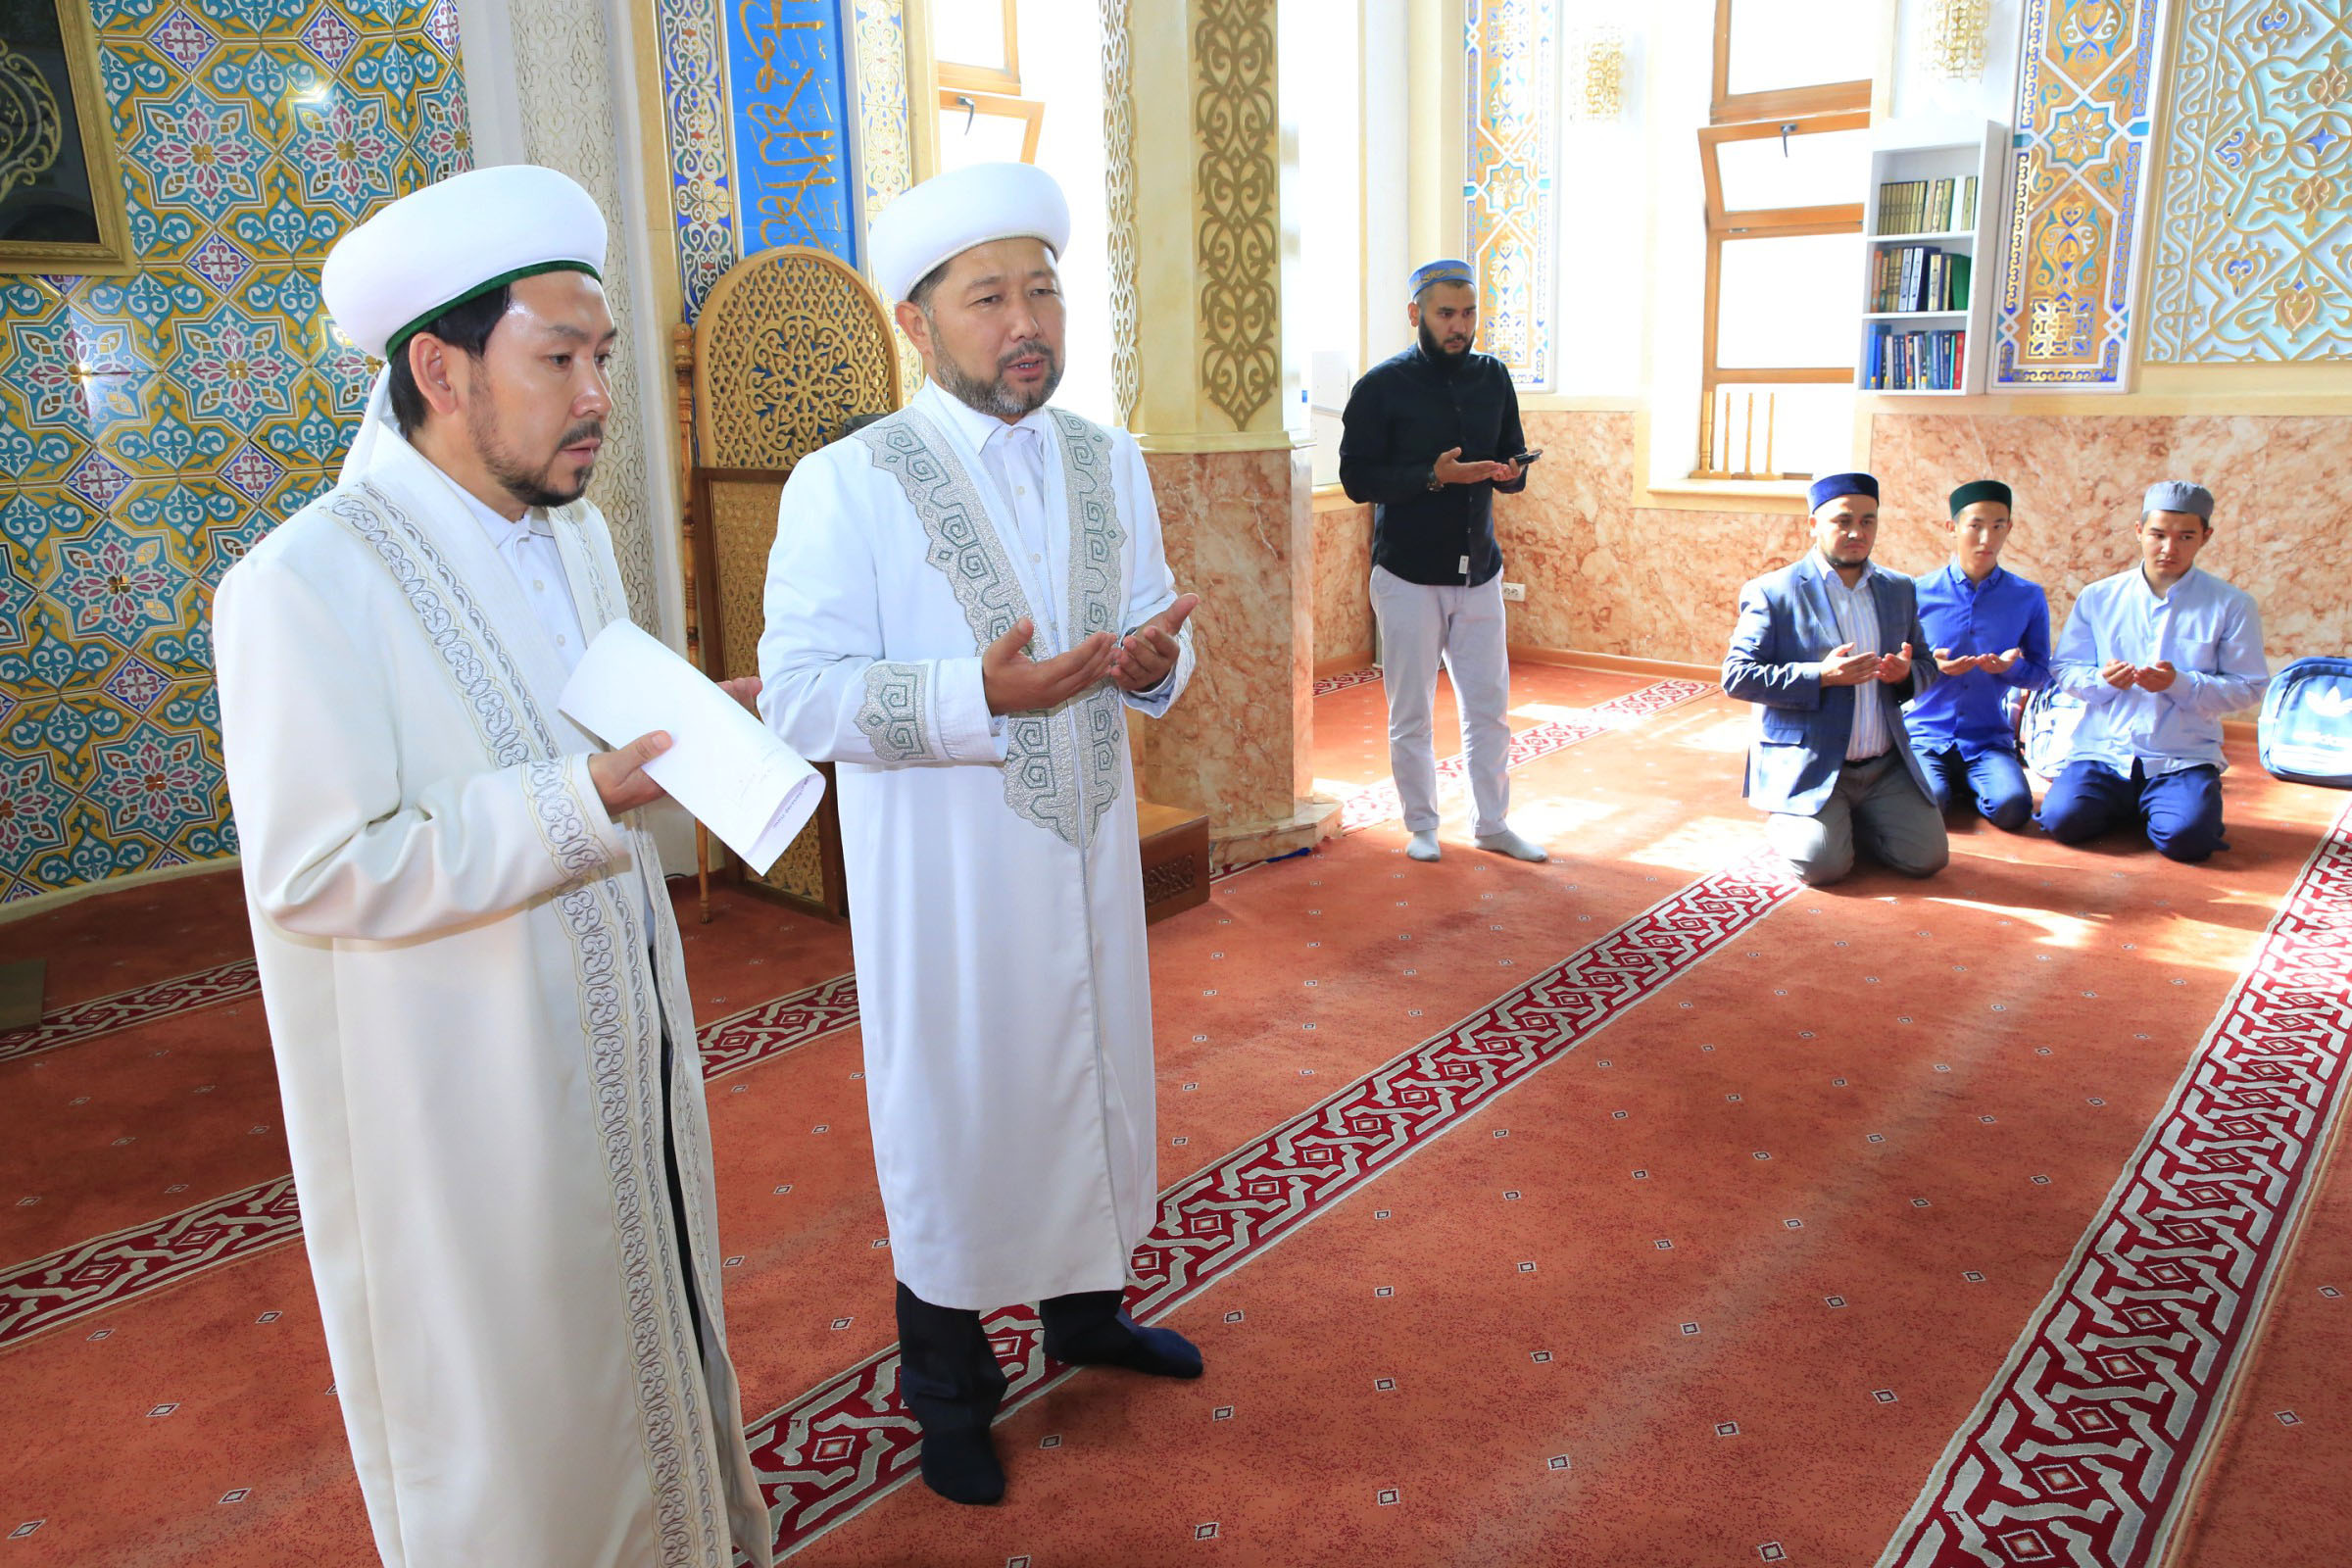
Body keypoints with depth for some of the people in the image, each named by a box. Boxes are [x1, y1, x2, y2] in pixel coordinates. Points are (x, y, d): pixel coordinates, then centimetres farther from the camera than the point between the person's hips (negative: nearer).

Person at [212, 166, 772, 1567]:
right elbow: (314, 874, -24)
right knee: (512, 1406, 12)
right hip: (467, 1100, -8)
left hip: (620, 1049, 8)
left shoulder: (576, 532, 6)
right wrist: (580, 799, -28)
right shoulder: (305, 586, -22)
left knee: (651, 1330, 24)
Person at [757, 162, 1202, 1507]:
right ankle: (950, 1388, 32)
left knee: (1094, 1080, 18)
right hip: (943, 871, -5)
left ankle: (1086, 1309, 45)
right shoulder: (846, 485, -12)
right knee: (955, 1112, 9)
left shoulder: (1111, 462, 5)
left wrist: (1157, 658, -14)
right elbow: (800, 693, -17)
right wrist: (981, 694, -31)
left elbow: (1162, 624, 11)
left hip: (1087, 844, 5)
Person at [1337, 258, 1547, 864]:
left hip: (1479, 570, 4)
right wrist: (1433, 476, -22)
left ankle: (1491, 824, 24)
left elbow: (1513, 461, 14)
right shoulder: (1382, 385, -6)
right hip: (1408, 574, -4)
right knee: (1411, 713, 4)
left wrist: (1509, 472, -11)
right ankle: (1422, 825, 21)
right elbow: (1357, 477, -9)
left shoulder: (1493, 377, 9)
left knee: (1489, 705, 9)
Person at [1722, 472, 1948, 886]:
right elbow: (1736, 676, -12)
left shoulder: (1898, 590, 13)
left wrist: (1907, 674, -7)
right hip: (1808, 768, -5)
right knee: (1822, 863, -22)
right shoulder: (1772, 592, -6)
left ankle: (1848, 820, 22)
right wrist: (1821, 676, -22)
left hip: (1886, 766, 5)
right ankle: (1783, 822, 13)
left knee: (1928, 856, -7)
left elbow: (1927, 666, 19)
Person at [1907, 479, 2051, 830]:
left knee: (2012, 808, -27)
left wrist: (2010, 667, -13)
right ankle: (1949, 783, 6)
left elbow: (2040, 675, 10)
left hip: (1989, 738, 1)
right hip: (1925, 734, -1)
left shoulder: (2029, 597, 6)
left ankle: (1969, 787, 7)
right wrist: (1930, 665, -15)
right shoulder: (1919, 592, 1)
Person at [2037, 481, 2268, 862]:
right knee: (2063, 819, -22)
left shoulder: (2232, 605, 2)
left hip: (2185, 756, -1)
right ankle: (2126, 804, 12)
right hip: (2103, 749, 2)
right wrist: (2102, 680, -17)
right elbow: (2065, 670, 6)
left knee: (2185, 838, -27)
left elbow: (2248, 688, -1)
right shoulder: (2097, 597, 6)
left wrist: (2180, 683, -18)